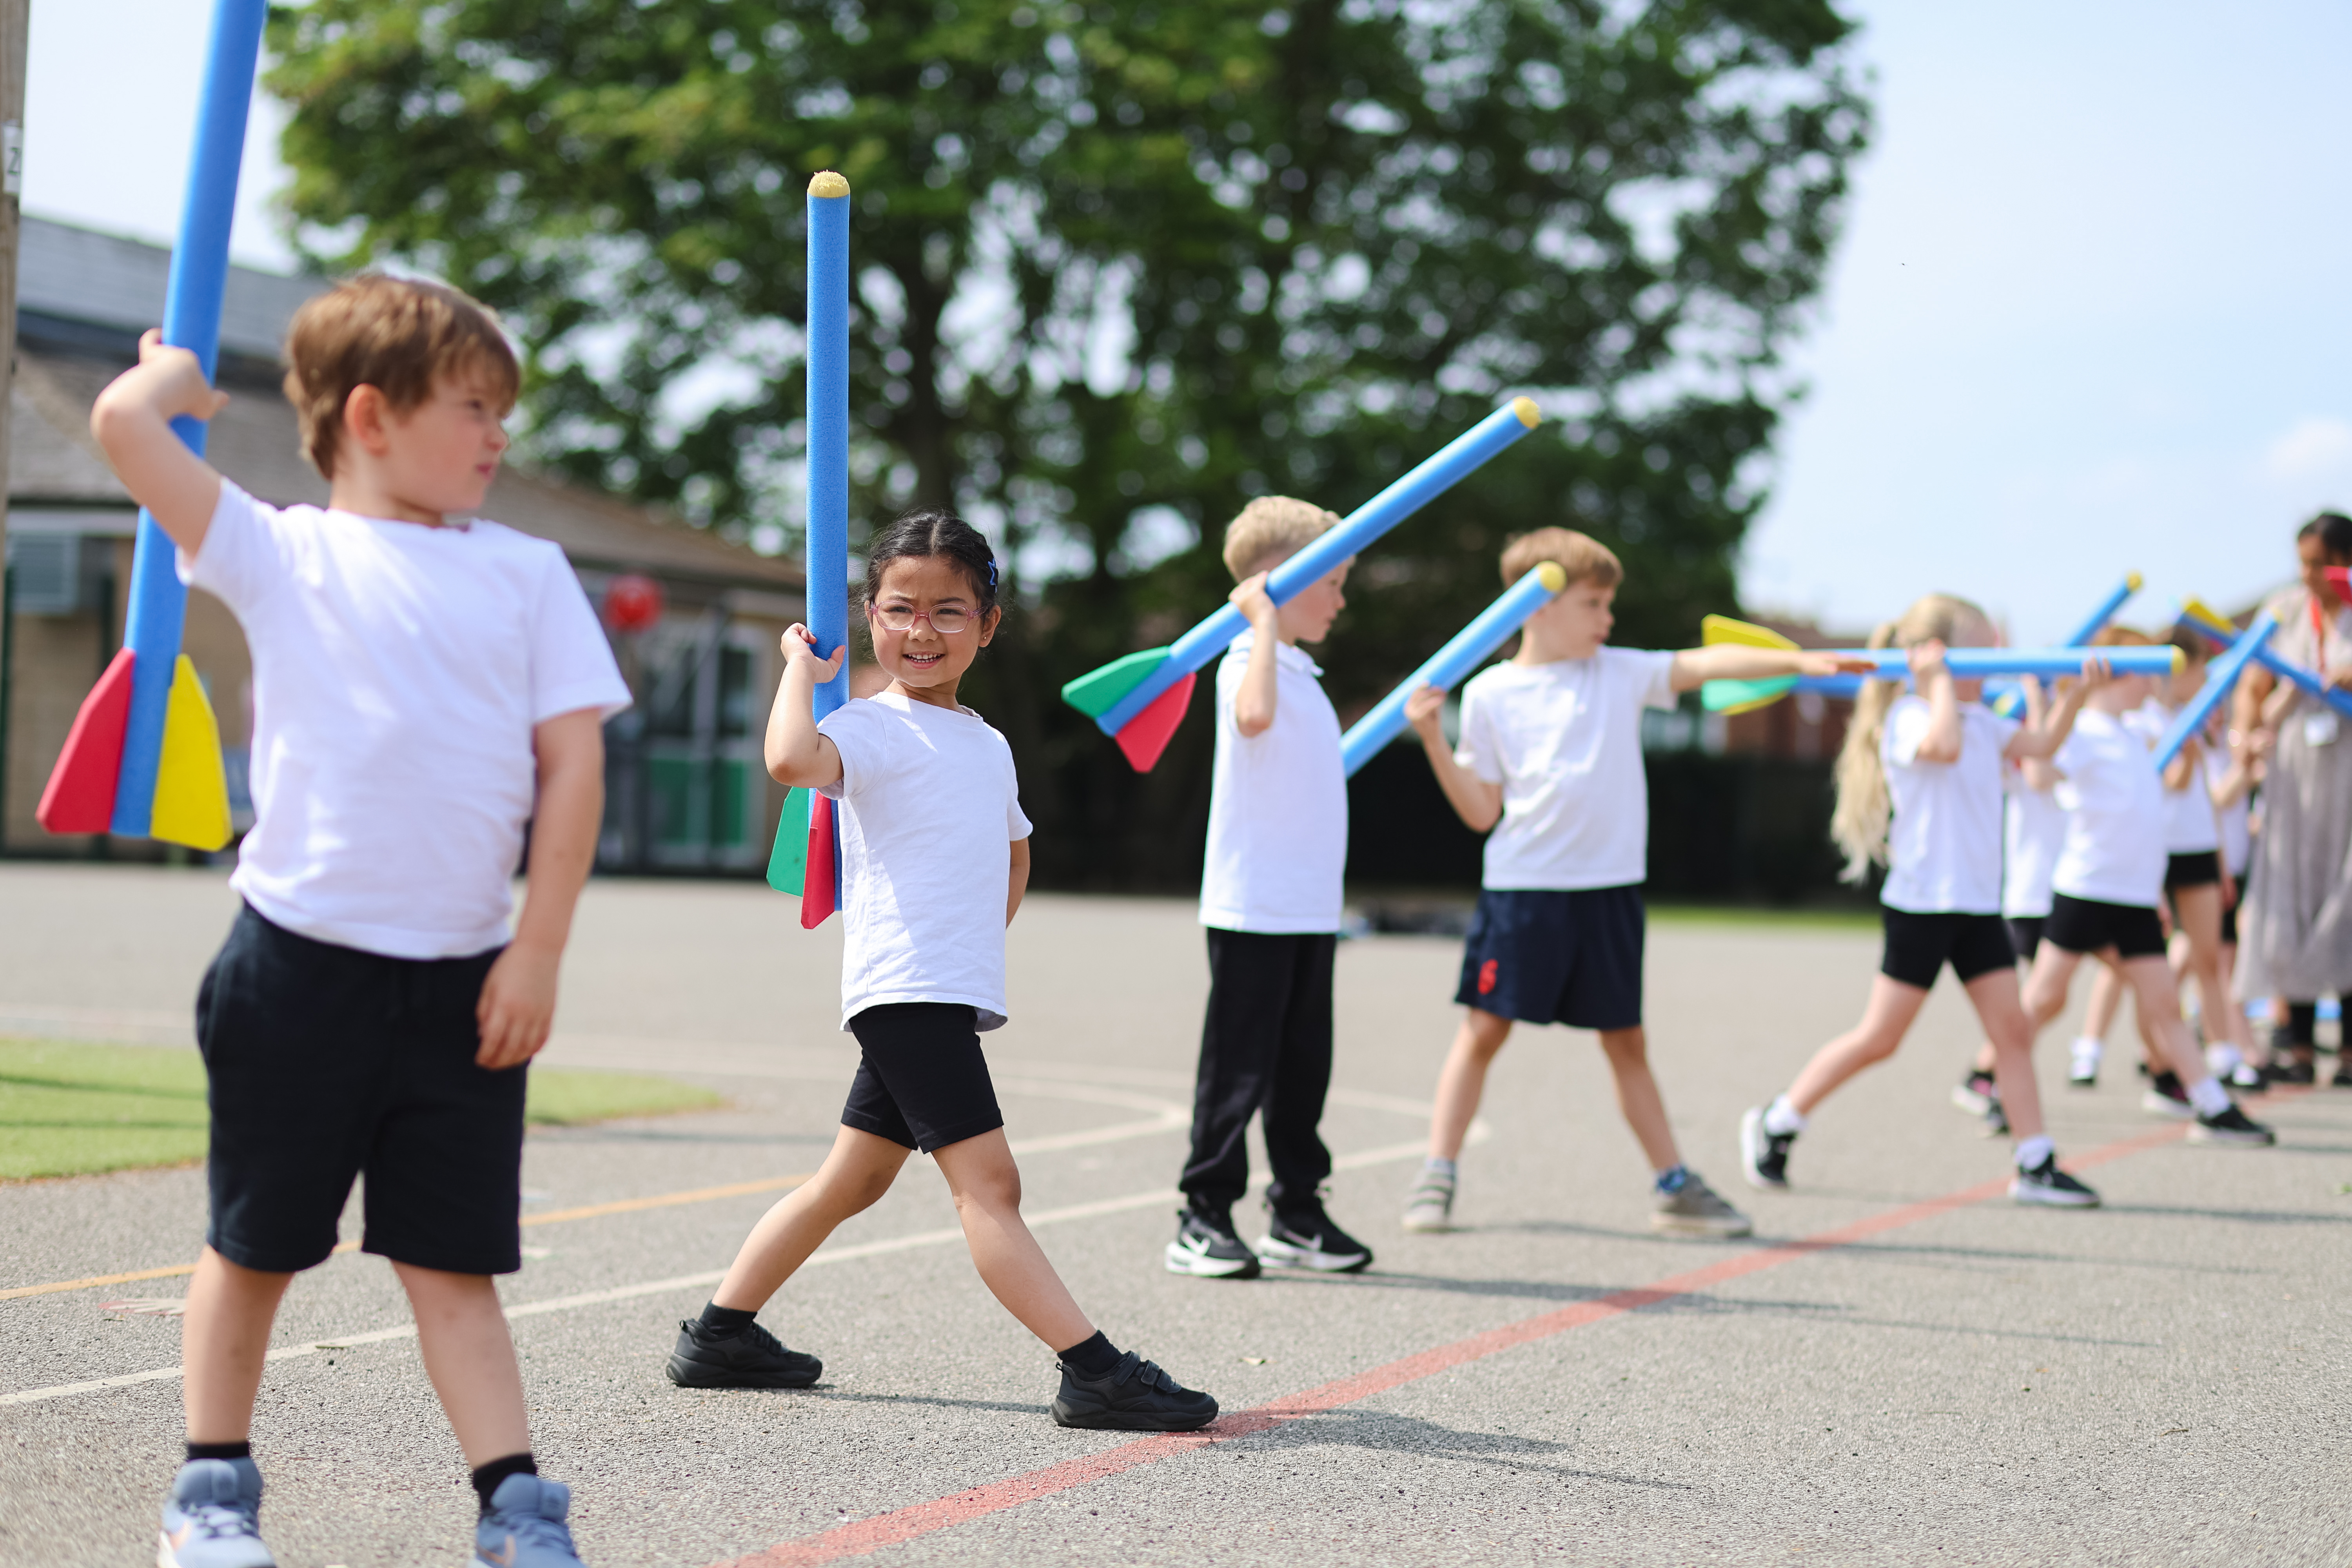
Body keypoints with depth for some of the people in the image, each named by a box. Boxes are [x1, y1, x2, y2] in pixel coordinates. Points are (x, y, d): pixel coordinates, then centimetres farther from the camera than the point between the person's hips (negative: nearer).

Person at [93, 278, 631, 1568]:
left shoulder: (526, 574, 7)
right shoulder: (282, 555, 0)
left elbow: (572, 762, 2)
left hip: (464, 981, 2)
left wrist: (539, 952, -3)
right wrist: (178, 370, 11)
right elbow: (124, 422, -11)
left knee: (453, 1258, 5)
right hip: (302, 963, -1)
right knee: (256, 1244, 11)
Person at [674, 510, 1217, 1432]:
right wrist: (802, 665, -15)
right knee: (989, 1183, -14)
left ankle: (721, 1334, 27)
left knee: (852, 1182, 17)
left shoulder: (987, 745, 19)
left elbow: (1012, 850, 36)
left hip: (955, 996, 9)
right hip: (905, 993, -9)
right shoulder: (874, 729, -7)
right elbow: (792, 759, -30)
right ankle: (1095, 1374, -20)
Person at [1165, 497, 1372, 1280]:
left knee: (1303, 1067, 12)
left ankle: (1297, 1215, 19)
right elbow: (1253, 716, -36)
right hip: (1252, 911, -9)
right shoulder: (1248, 662, -11)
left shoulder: (1300, 671, 18)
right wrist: (1266, 622, -28)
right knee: (1238, 1068, -4)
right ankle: (1204, 1219, 3)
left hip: (1310, 912, 9)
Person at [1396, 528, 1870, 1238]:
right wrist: (1433, 740, -11)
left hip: (1608, 890, 2)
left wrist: (1798, 661, -19)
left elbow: (1706, 663, -8)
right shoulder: (1491, 694, 0)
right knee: (1484, 1028, -1)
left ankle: (1673, 1185, 15)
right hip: (1522, 886, -2)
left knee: (1626, 1043, 10)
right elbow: (1482, 812, 0)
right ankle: (1437, 1174, 7)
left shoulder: (1623, 674, 5)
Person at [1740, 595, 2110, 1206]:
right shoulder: (1909, 718, -12)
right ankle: (1775, 1125, 10)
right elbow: (1944, 744, -34)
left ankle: (2035, 1166, 5)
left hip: (1977, 904, 8)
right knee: (1879, 1038, -3)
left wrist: (2076, 691, 4)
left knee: (2012, 1029, 2)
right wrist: (1940, 679, -22)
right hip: (1921, 902, -8)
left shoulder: (1980, 721, 14)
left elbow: (2041, 743, 16)